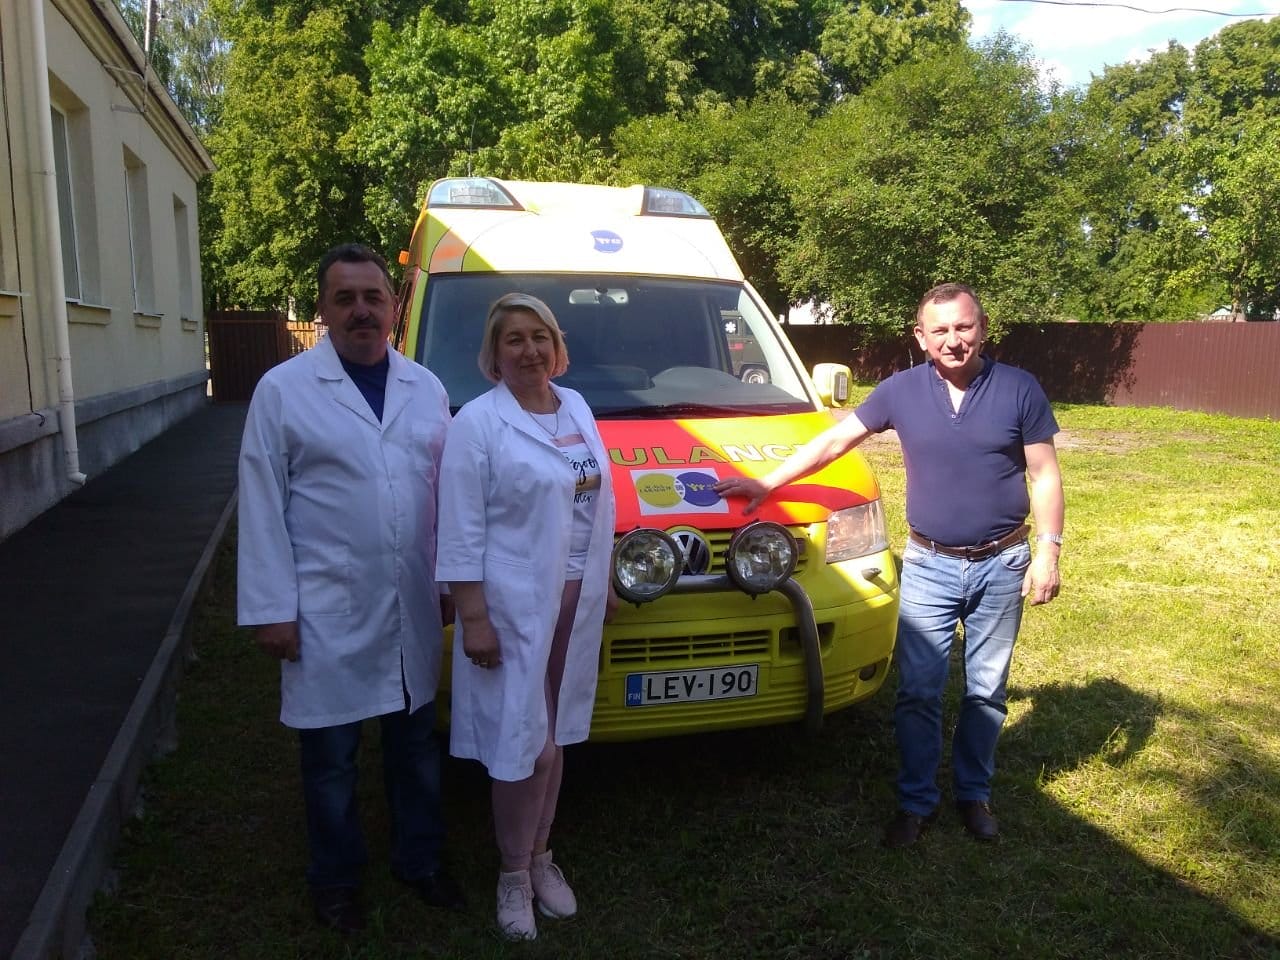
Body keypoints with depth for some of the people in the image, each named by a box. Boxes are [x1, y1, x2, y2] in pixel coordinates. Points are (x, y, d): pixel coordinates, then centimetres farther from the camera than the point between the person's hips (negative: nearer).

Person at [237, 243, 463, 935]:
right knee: (331, 756, 12)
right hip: (328, 613, -3)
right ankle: (335, 879, 33)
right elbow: (263, 506, -7)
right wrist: (270, 609, -9)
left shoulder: (426, 388, 5)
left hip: (414, 610, 4)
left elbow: (445, 491, 8)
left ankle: (419, 860, 38)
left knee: (416, 742, 18)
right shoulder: (283, 390, -6)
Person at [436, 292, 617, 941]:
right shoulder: (477, 422, -10)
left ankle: (542, 858, 34)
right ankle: (514, 875, 21)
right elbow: (461, 533, -12)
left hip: (576, 601, 6)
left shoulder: (576, 408, 9)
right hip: (513, 607, -6)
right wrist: (474, 619, -15)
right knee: (524, 746, 0)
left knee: (553, 738, 17)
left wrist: (603, 583, 15)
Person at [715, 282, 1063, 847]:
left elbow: (1045, 477, 0)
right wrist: (768, 484, -4)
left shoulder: (1019, 389, -3)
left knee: (986, 691, 12)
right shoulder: (902, 391, -2)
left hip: (1002, 566, 0)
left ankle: (974, 794, 31)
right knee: (917, 692, 3)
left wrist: (1048, 552, -7)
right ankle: (916, 801, 20)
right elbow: (833, 442, 0)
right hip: (929, 566, 0)